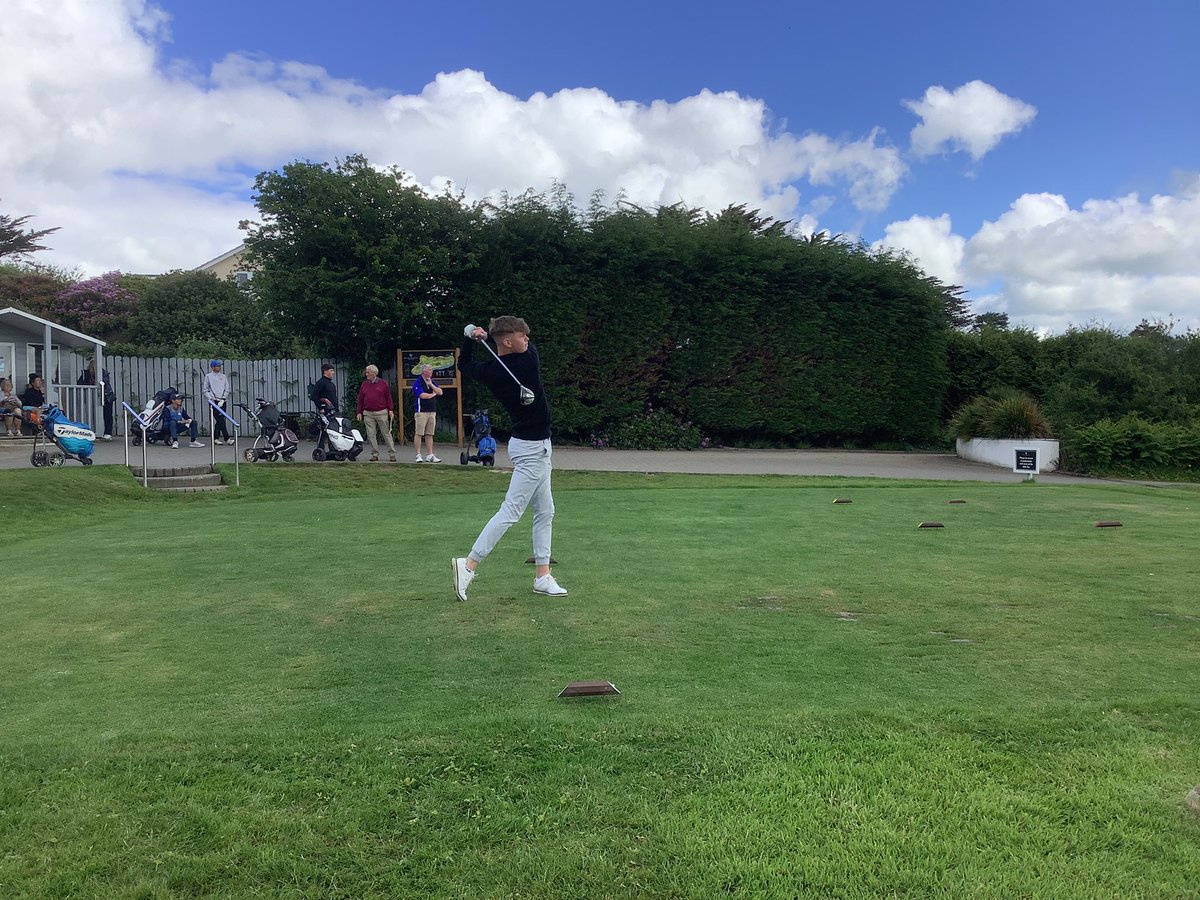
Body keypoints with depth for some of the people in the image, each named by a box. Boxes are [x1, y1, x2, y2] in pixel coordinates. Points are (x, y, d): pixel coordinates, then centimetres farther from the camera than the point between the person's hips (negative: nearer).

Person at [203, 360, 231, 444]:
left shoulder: (223, 376, 12)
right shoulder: (208, 376, 4)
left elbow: (227, 389, 9)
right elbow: (206, 390, 5)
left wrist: (223, 399, -4)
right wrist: (211, 399, -9)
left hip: (222, 402, 4)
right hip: (214, 401, -4)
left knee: (219, 421, 4)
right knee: (221, 420, -11)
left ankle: (216, 438, 10)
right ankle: (226, 438, -14)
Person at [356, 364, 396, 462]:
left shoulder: (383, 383, 3)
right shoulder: (364, 385, 11)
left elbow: (388, 398, 3)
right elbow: (360, 400, 13)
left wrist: (390, 410, -3)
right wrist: (359, 412, 8)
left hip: (382, 413, -3)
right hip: (368, 414, 3)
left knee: (387, 434, -1)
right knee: (371, 435, 2)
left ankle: (392, 454, 5)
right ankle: (375, 454, 10)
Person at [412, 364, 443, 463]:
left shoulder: (432, 382, 16)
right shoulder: (417, 383, -5)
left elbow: (440, 392, 4)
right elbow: (423, 395, -17)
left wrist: (431, 385, -8)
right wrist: (433, 394, 1)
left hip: (432, 412, 7)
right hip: (421, 412, -7)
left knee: (430, 434, 7)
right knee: (419, 433, -4)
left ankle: (430, 455, 9)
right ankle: (418, 455, -1)